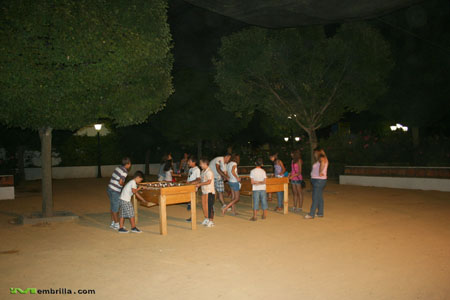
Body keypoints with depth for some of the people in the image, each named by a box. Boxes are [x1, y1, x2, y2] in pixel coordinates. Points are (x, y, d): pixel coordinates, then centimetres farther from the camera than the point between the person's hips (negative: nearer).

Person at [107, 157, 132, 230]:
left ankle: (113, 223, 26)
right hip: (115, 191, -8)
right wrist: (125, 185, -2)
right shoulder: (124, 172, -15)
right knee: (115, 208, 1)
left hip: (109, 189, 8)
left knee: (113, 207, 17)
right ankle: (117, 225, 11)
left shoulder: (118, 167, 10)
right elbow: (120, 182, -22)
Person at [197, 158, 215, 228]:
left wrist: (200, 184, -22)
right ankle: (206, 219, 29)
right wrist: (197, 183, 7)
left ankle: (211, 221, 5)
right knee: (204, 205, 14)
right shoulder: (203, 171, 13)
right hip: (204, 191, 9)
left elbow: (209, 181, -24)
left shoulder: (209, 172, -16)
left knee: (209, 206, -3)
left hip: (209, 191, -9)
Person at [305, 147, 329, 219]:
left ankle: (311, 214, -4)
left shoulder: (322, 158, -15)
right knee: (320, 197, 14)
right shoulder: (320, 159, 16)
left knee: (315, 198, -7)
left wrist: (320, 172, -31)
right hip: (317, 180, 10)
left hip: (319, 180, -10)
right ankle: (320, 213, 21)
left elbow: (322, 163, -38)